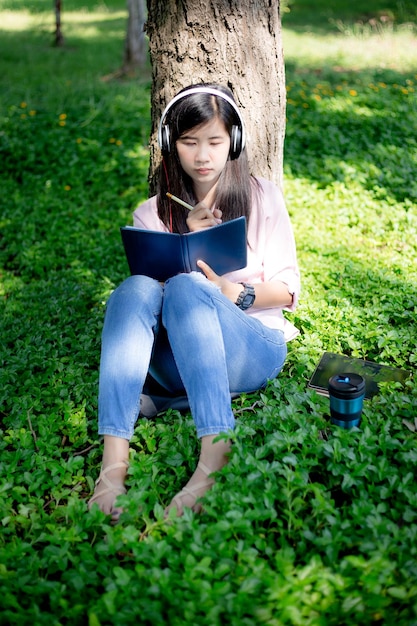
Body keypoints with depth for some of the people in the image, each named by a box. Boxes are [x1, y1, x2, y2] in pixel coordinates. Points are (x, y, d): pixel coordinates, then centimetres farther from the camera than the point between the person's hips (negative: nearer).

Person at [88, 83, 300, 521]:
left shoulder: (262, 198, 10)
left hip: (254, 349, -2)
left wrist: (237, 294, -14)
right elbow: (153, 294, 8)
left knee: (187, 288, -32)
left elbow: (288, 287, 6)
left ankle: (215, 458, -44)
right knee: (136, 289, -30)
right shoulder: (152, 214, 14)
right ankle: (113, 463, -42)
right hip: (178, 364, 2)